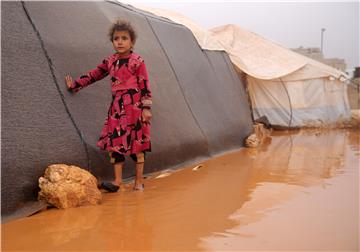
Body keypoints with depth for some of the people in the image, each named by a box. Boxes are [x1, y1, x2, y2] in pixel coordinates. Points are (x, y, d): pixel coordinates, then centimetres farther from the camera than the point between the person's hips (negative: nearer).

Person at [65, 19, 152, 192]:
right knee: (114, 141, 2)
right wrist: (76, 84, 19)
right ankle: (117, 181, 7)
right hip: (117, 107, 6)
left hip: (134, 106, -6)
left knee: (137, 142, 0)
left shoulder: (137, 61, -5)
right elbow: (94, 75, 19)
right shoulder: (110, 61, 11)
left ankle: (139, 181, 9)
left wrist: (146, 107, -12)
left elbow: (145, 85, -7)